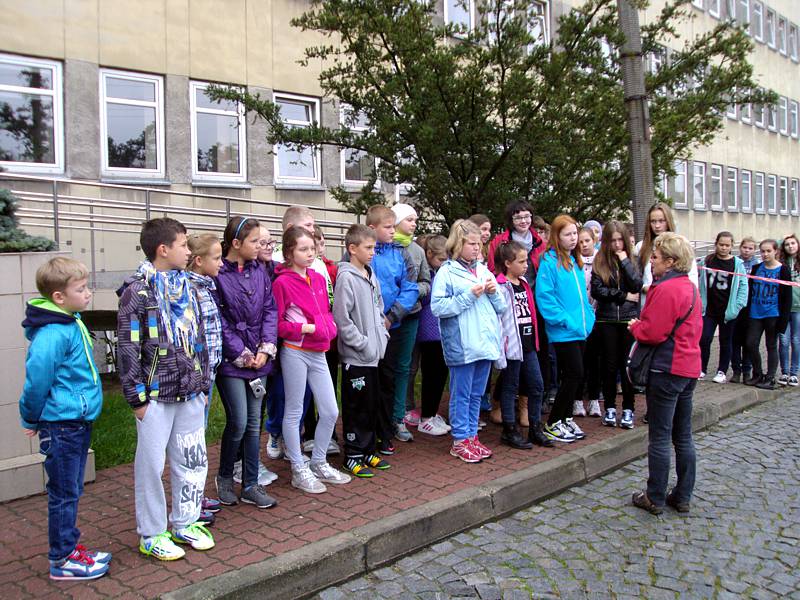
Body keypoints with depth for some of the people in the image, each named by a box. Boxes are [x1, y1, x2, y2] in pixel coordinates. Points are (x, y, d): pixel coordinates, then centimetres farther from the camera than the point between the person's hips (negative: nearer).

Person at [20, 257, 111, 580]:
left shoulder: (73, 323, 6)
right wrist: (31, 420, -7)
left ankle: (69, 547, 34)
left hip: (78, 422, 9)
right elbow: (37, 380, -22)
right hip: (61, 426, -9)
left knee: (72, 492, 20)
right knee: (64, 495, 5)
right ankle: (62, 560, 18)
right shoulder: (52, 334, -24)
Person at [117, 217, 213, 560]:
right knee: (151, 464, 5)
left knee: (192, 460, 13)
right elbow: (127, 348, -11)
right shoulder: (137, 291, -10)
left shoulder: (187, 287, 10)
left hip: (191, 394, 6)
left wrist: (204, 384, 13)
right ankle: (151, 535, 20)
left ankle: (185, 524, 30)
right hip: (156, 396, -6)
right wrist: (137, 397, -13)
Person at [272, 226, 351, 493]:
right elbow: (276, 323, -10)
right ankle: (299, 471, 18)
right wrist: (305, 328, -18)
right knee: (294, 412, 6)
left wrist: (329, 327, 1)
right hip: (295, 352, -6)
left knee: (330, 412, 9)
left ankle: (318, 463, 28)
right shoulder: (282, 282, -10)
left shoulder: (318, 278, 9)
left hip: (318, 353, 7)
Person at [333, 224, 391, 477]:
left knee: (372, 404, 15)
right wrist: (363, 343, -16)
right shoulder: (346, 278, -14)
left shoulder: (371, 276, 11)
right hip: (355, 355, -8)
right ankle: (352, 456, 13)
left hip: (373, 353, 8)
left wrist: (381, 333, 9)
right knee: (356, 406, 1)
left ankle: (367, 450, 28)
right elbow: (341, 318, -18)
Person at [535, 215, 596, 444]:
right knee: (575, 374, -7)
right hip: (563, 331, -8)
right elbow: (544, 296, -17)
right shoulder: (549, 262, -11)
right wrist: (564, 320, -18)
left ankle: (566, 418, 27)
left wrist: (589, 317, 9)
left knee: (571, 376, 13)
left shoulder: (575, 261, 14)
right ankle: (552, 424, 5)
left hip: (580, 330, 8)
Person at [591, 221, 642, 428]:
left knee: (628, 364, 2)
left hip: (630, 318, 0)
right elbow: (597, 291, -8)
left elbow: (637, 285, -9)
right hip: (607, 320, 0)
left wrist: (625, 261, -9)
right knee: (610, 365, 6)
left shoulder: (632, 260, 6)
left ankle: (628, 409, 13)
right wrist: (624, 296, -7)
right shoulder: (599, 261, 2)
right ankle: (610, 408, 18)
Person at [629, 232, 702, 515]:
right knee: (683, 437, 14)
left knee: (659, 438, 1)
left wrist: (635, 326, -2)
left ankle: (655, 499, 11)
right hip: (689, 367, 9)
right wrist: (642, 325, 14)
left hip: (666, 370, -9)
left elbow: (653, 333, -22)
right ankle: (683, 497, 23)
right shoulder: (690, 287, 11)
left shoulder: (666, 290, -18)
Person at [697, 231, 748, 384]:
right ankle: (702, 369, 13)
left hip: (727, 311, -1)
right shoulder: (705, 261, 1)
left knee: (725, 342, 9)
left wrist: (737, 307, -13)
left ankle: (722, 371, 20)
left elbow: (743, 286, -4)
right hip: (709, 310, 1)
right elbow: (698, 282, 9)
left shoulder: (737, 264, -3)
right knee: (704, 339, -2)